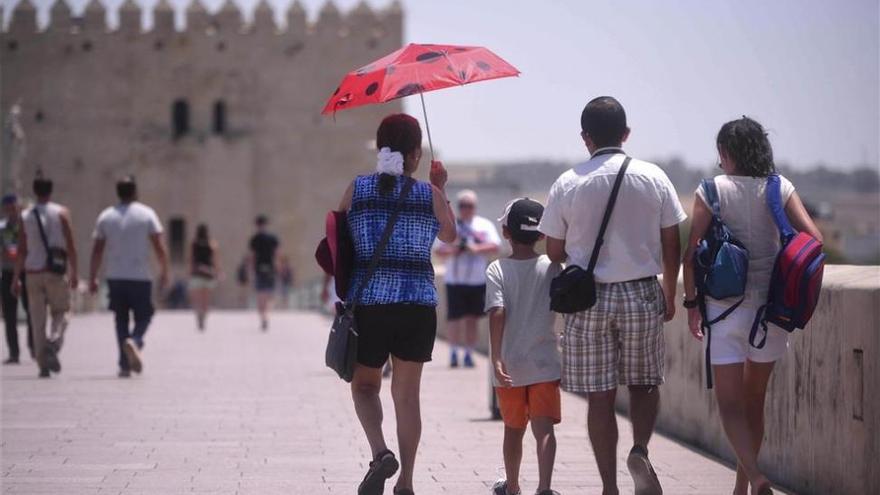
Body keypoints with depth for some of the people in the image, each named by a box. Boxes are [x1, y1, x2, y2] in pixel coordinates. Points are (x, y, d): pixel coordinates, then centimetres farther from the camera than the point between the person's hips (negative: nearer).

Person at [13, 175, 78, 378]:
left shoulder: (25, 216, 4)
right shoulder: (61, 213, 0)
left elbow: (22, 250, 3)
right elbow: (70, 245, -4)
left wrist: (16, 278, 8)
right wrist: (74, 272, 1)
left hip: (33, 272, 2)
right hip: (56, 271, -2)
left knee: (37, 321, 5)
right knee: (60, 312, 10)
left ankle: (43, 364, 1)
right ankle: (53, 343, -20)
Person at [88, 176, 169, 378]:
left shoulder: (105, 216, 6)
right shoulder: (146, 214, -1)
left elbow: (97, 250, 5)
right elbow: (159, 247, -6)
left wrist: (92, 278, 10)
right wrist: (164, 272, 2)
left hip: (114, 277, 2)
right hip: (140, 276, -2)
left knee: (121, 319, 11)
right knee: (143, 317, 7)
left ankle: (125, 364, 6)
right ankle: (134, 341, -25)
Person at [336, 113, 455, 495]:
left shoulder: (357, 189, -1)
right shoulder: (430, 194, -1)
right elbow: (449, 234, 18)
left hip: (367, 302, 0)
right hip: (418, 304, 1)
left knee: (365, 385, 15)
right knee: (407, 393, 11)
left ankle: (380, 452, -11)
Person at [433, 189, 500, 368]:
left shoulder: (485, 225, 9)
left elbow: (495, 247, -3)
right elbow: (438, 250, 5)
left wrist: (477, 248, -19)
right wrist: (451, 250, -16)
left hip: (477, 280, 1)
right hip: (455, 280, -1)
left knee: (472, 318, 3)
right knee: (454, 317, -6)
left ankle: (468, 353, 10)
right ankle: (453, 352, 3)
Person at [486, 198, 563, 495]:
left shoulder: (497, 270, -5)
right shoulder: (551, 268, -1)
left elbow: (497, 313, -15)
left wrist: (496, 358, -18)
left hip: (510, 365, 0)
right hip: (544, 362, 0)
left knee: (513, 429, 16)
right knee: (544, 428, -5)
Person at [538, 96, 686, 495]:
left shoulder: (568, 184, -4)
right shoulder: (653, 178, -1)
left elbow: (554, 252, 2)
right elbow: (671, 246, 3)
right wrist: (669, 296, 16)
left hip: (589, 298, -1)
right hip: (642, 294, 1)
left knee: (600, 396, 6)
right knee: (644, 384, 17)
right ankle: (640, 450, -9)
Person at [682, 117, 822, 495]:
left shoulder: (712, 190, -4)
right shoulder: (780, 188, 2)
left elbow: (691, 253, -9)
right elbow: (813, 239, -7)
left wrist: (691, 301, 1)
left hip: (725, 306, -3)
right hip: (771, 305, 3)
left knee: (730, 403, -1)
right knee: (754, 400, 18)